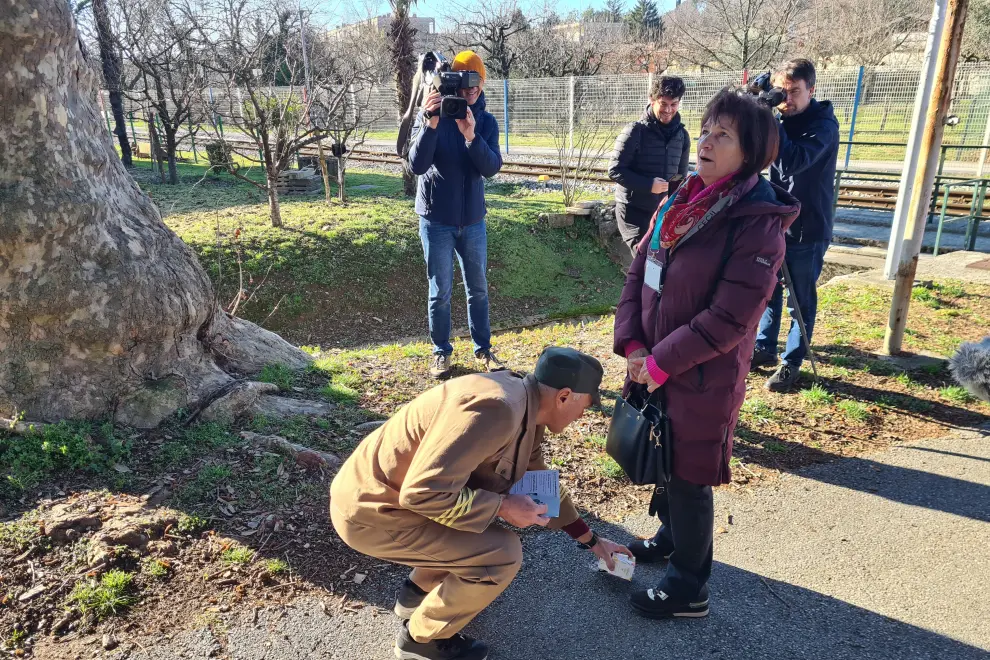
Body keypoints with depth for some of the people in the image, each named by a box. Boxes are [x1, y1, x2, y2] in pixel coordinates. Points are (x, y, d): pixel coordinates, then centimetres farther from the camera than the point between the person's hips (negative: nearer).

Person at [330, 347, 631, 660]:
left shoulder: (526, 409, 4)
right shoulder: (497, 410, -28)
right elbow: (424, 492, -31)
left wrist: (592, 540, 27)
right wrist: (504, 507, -19)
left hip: (399, 489, 10)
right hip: (372, 510, -10)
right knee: (502, 554, -13)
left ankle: (418, 591, 28)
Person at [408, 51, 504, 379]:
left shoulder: (486, 121, -2)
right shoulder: (428, 115, -8)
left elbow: (492, 167, -15)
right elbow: (417, 165, -20)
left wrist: (471, 135, -32)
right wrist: (431, 124, -33)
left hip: (473, 220, 3)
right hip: (436, 220, -2)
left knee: (478, 288, 11)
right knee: (441, 292, 5)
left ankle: (483, 348, 26)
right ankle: (441, 352, 20)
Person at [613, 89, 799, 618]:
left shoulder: (759, 224, -18)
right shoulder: (680, 203, 4)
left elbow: (728, 319, -22)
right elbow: (638, 273, 4)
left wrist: (660, 363, -17)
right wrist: (632, 345, -7)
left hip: (703, 379, -6)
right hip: (654, 368, 7)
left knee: (688, 477, 7)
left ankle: (687, 589, 28)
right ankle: (673, 536, 49)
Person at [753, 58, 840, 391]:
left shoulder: (823, 125, -14)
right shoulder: (782, 120, 7)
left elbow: (792, 162, -29)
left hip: (807, 229, -6)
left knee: (800, 301, 4)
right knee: (768, 291, 15)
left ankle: (792, 363, 15)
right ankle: (764, 349, 29)